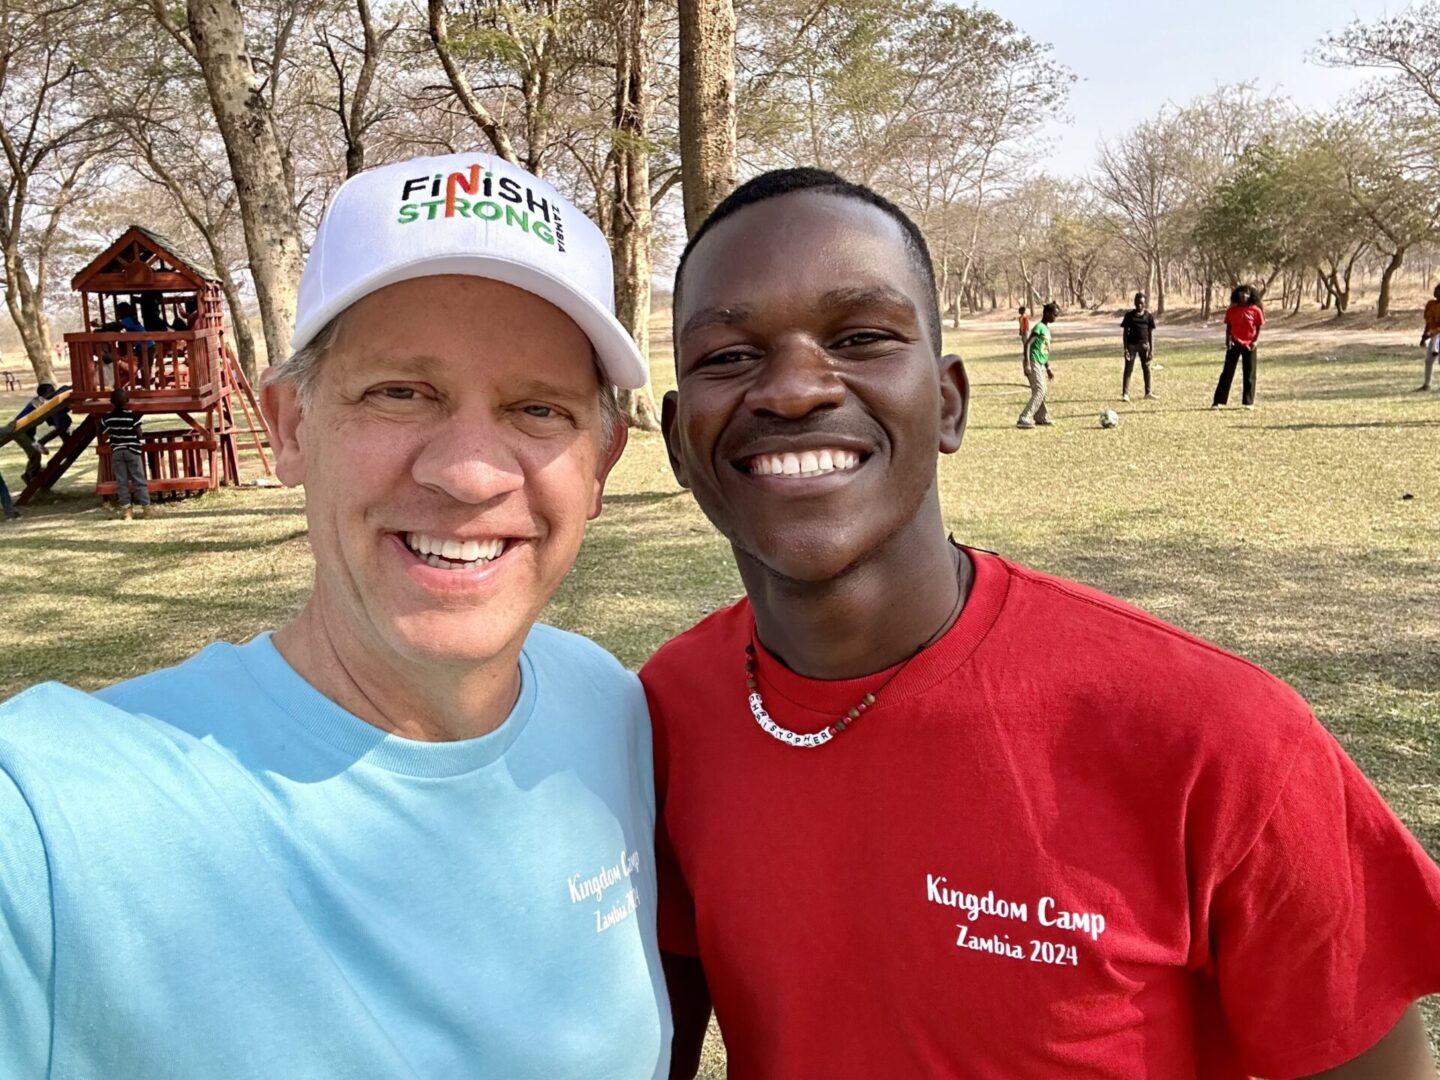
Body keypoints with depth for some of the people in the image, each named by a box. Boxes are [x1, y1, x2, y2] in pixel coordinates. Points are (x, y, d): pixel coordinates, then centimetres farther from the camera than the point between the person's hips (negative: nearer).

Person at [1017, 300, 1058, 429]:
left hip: (1041, 364, 9)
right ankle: (1024, 419, -19)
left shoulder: (1046, 328, 18)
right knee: (1040, 391, -15)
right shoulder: (1039, 327, -10)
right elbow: (1027, 344, -18)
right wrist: (1027, 364, -25)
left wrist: (1048, 367, 25)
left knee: (1042, 391, 14)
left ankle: (1042, 418, 25)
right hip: (1034, 364, -9)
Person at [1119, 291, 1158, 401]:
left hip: (1144, 345, 2)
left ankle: (1148, 393, 17)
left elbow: (1151, 333, 6)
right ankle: (1125, 393, -3)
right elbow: (1125, 332, 0)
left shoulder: (1148, 316, 3)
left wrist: (1151, 349, 0)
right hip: (1131, 344, -2)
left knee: (1146, 369, 8)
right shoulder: (1129, 315, 0)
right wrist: (1125, 348, -7)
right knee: (1129, 369, -3)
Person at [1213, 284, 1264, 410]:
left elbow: (1259, 328, 2)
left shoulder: (1255, 311, -2)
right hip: (1234, 344, 0)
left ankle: (1248, 402, 12)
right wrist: (1227, 340, -7)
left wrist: (1256, 341, -11)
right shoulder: (1231, 310, 1)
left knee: (1249, 374, 5)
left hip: (1249, 345, 0)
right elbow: (1228, 327, 6)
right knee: (1227, 372, -2)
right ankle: (1218, 401, -3)